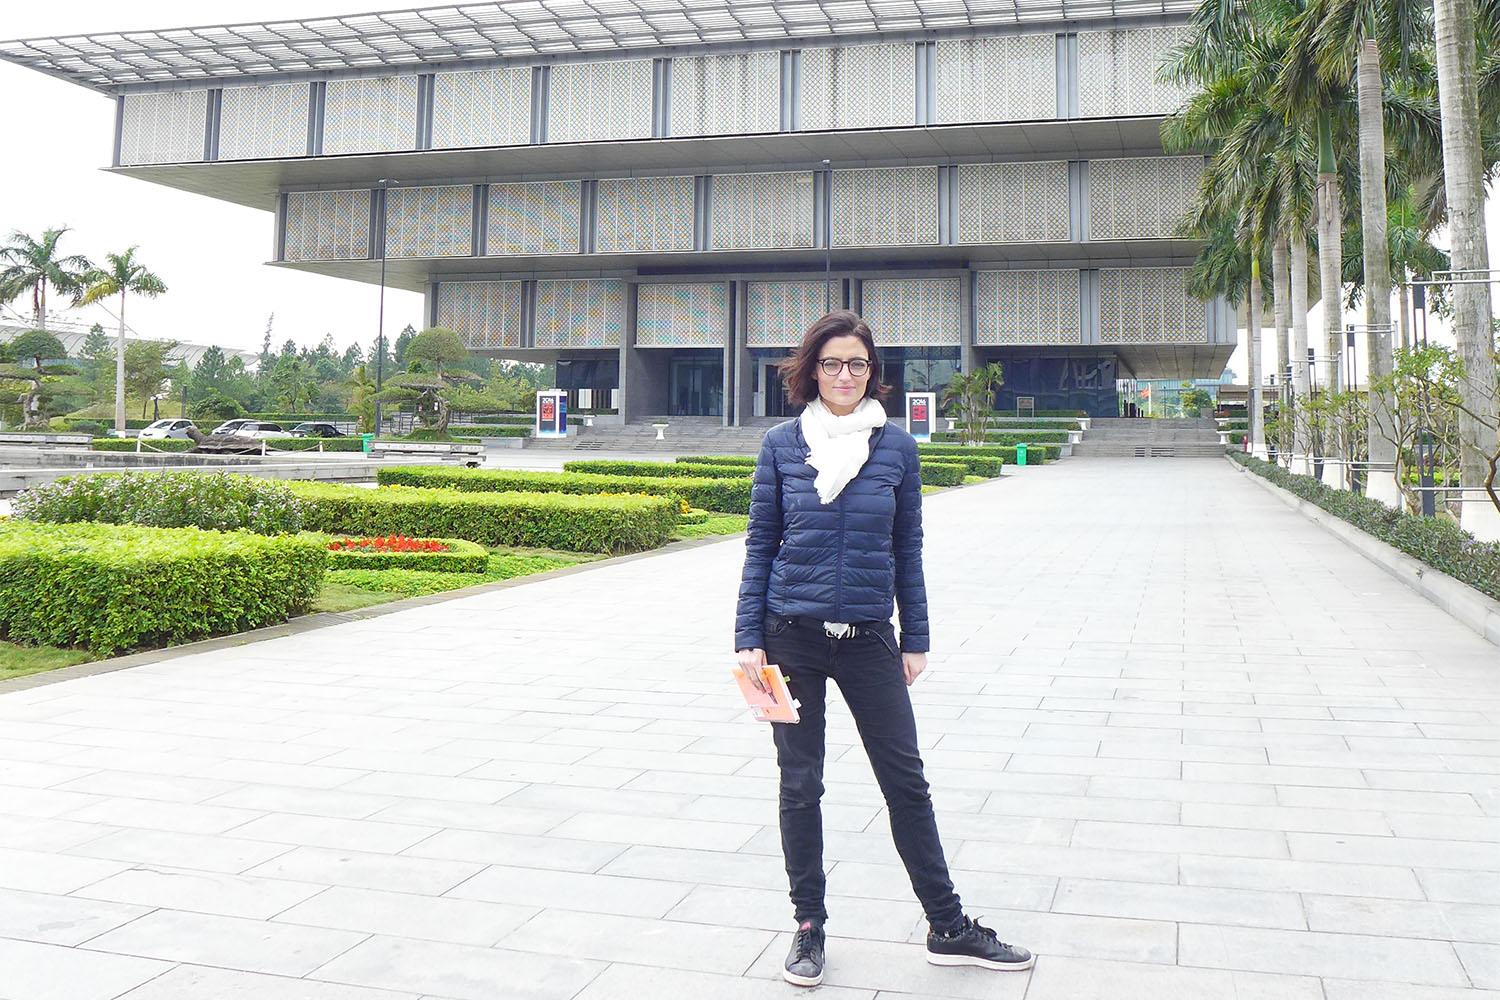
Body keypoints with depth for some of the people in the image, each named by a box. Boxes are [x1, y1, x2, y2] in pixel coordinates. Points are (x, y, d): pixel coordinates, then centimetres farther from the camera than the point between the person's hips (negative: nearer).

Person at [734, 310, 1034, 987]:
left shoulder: (896, 447, 2)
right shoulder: (782, 444, 0)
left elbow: (908, 548, 7)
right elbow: (760, 545, 2)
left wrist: (916, 639, 6)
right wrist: (748, 637, -3)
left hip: (869, 638, 1)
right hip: (793, 634, 0)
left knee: (906, 782, 6)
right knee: (800, 785, 8)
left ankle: (948, 928, 20)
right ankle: (808, 928, 24)